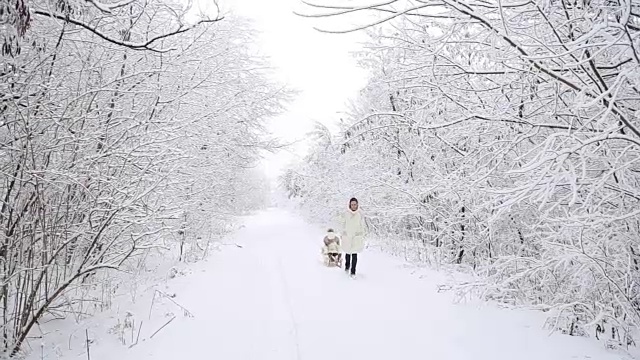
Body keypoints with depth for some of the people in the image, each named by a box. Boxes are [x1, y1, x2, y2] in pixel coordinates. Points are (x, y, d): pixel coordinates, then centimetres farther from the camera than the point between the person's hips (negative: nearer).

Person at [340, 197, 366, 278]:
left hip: (356, 237, -1)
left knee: (354, 255, -3)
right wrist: (343, 235, 6)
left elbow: (362, 226, 4)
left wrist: (362, 237, 3)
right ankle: (347, 266, 38)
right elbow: (343, 224, 6)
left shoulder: (360, 214, -2)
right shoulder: (346, 214, -2)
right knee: (348, 253, 12)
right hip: (347, 236, 1)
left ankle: (353, 272, 3)